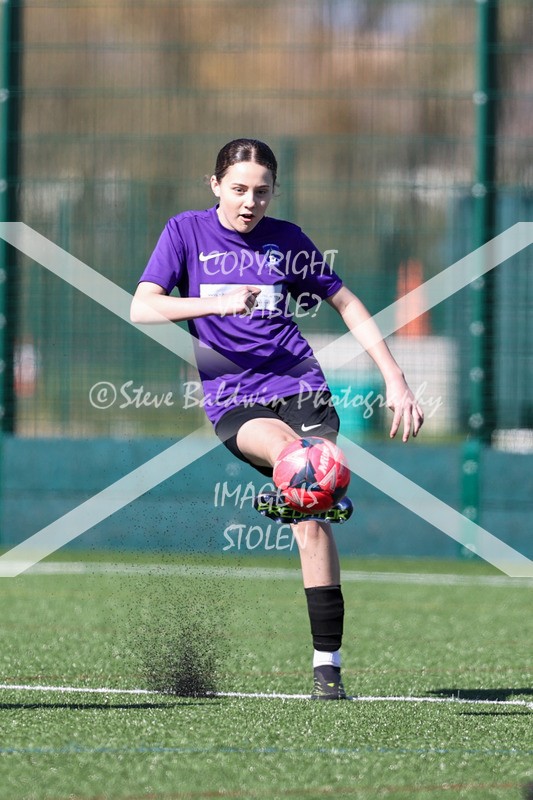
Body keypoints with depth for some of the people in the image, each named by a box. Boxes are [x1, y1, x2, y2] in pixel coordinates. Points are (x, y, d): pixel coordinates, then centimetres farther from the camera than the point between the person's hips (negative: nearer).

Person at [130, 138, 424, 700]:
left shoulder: (286, 239, 10)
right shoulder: (186, 232, 6)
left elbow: (348, 306, 19)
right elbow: (142, 307, -6)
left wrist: (395, 380, 12)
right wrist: (218, 303, -19)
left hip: (298, 384, 1)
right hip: (232, 400, 0)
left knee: (310, 516, -14)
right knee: (288, 450, -37)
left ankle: (326, 660, -12)